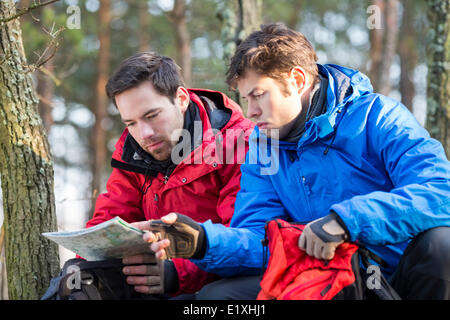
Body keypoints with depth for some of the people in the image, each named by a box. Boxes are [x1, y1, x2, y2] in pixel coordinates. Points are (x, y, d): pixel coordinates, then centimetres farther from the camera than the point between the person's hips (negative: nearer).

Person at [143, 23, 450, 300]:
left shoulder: (378, 118, -9)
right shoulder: (262, 148, 7)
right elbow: (260, 239, -2)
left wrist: (346, 220, -32)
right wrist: (203, 240, -23)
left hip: (399, 278, -3)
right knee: (216, 295, -16)